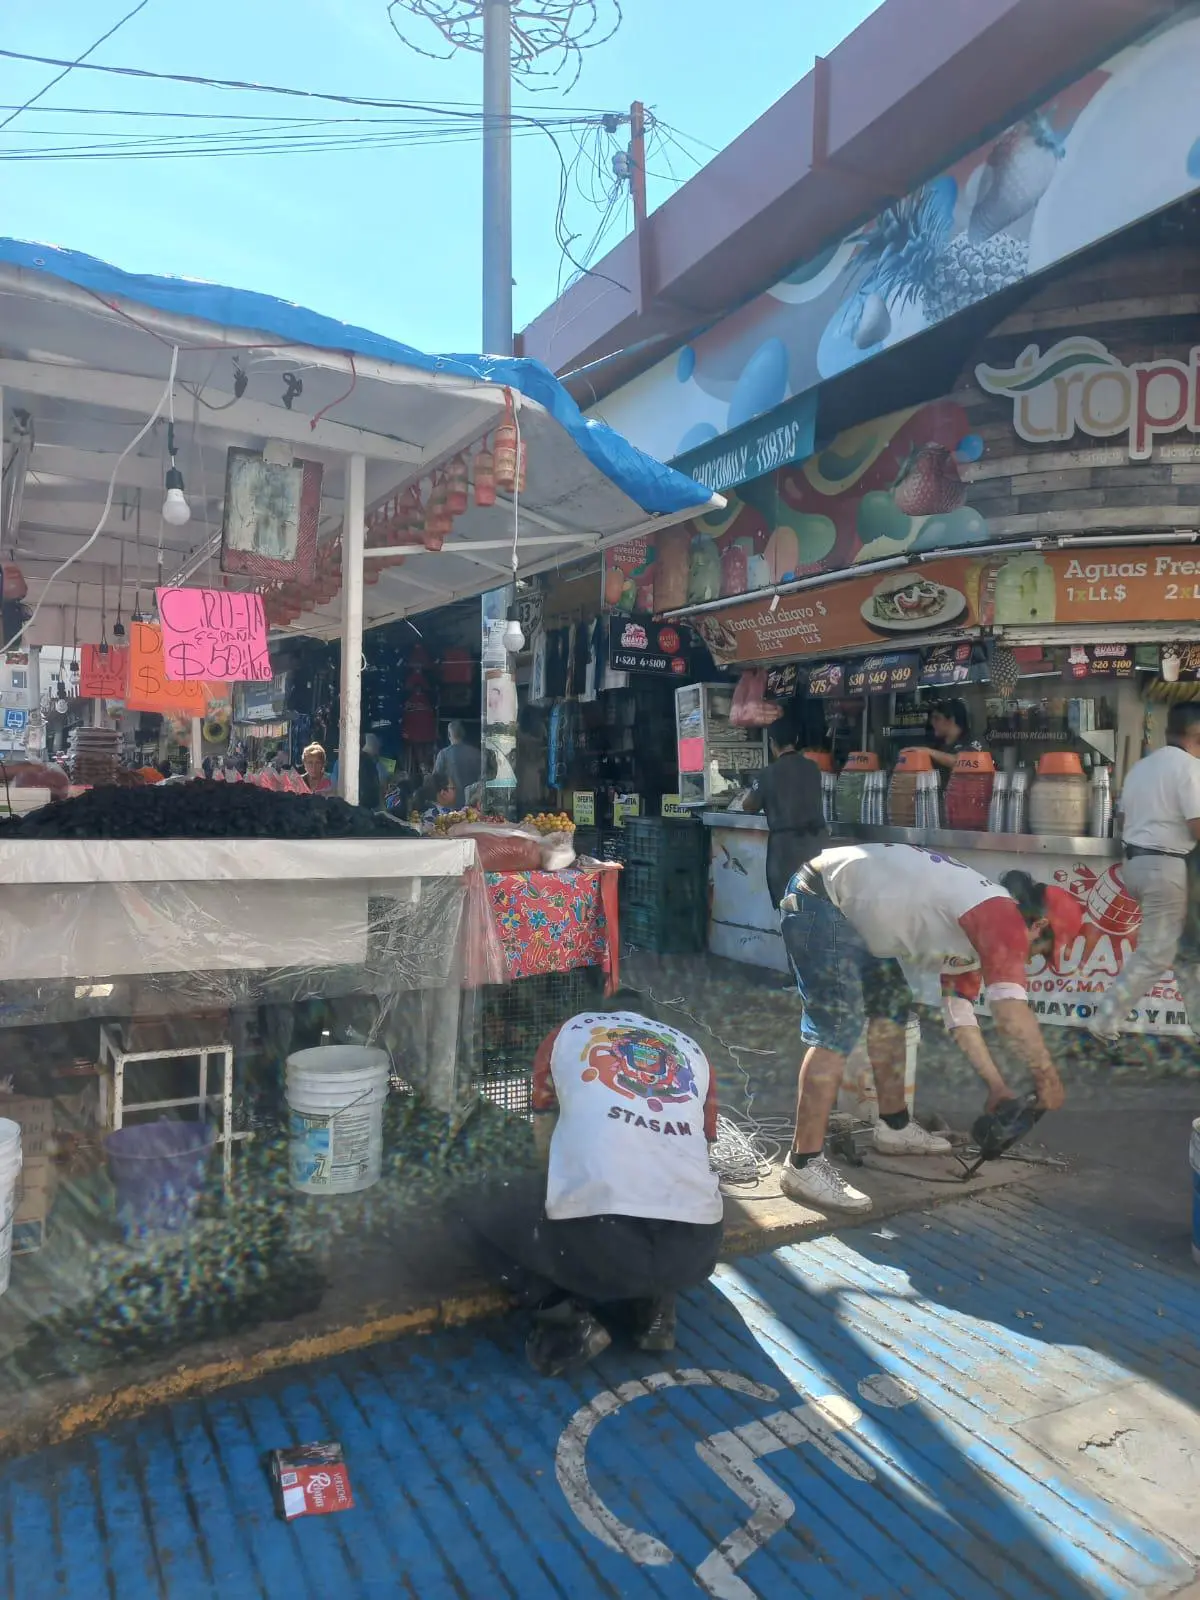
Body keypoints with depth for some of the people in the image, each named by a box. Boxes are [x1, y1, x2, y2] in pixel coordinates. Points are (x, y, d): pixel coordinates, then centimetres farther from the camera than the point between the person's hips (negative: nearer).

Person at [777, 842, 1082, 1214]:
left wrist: (997, 1085, 22)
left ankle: (895, 1126, 33)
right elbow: (1010, 1009, -23)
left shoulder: (975, 933, 17)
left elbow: (959, 1012, 22)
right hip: (820, 900, -11)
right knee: (838, 1030, -15)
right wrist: (1047, 1075, -10)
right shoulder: (1004, 917, -12)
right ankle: (803, 1166, -10)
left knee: (892, 1006, 19)